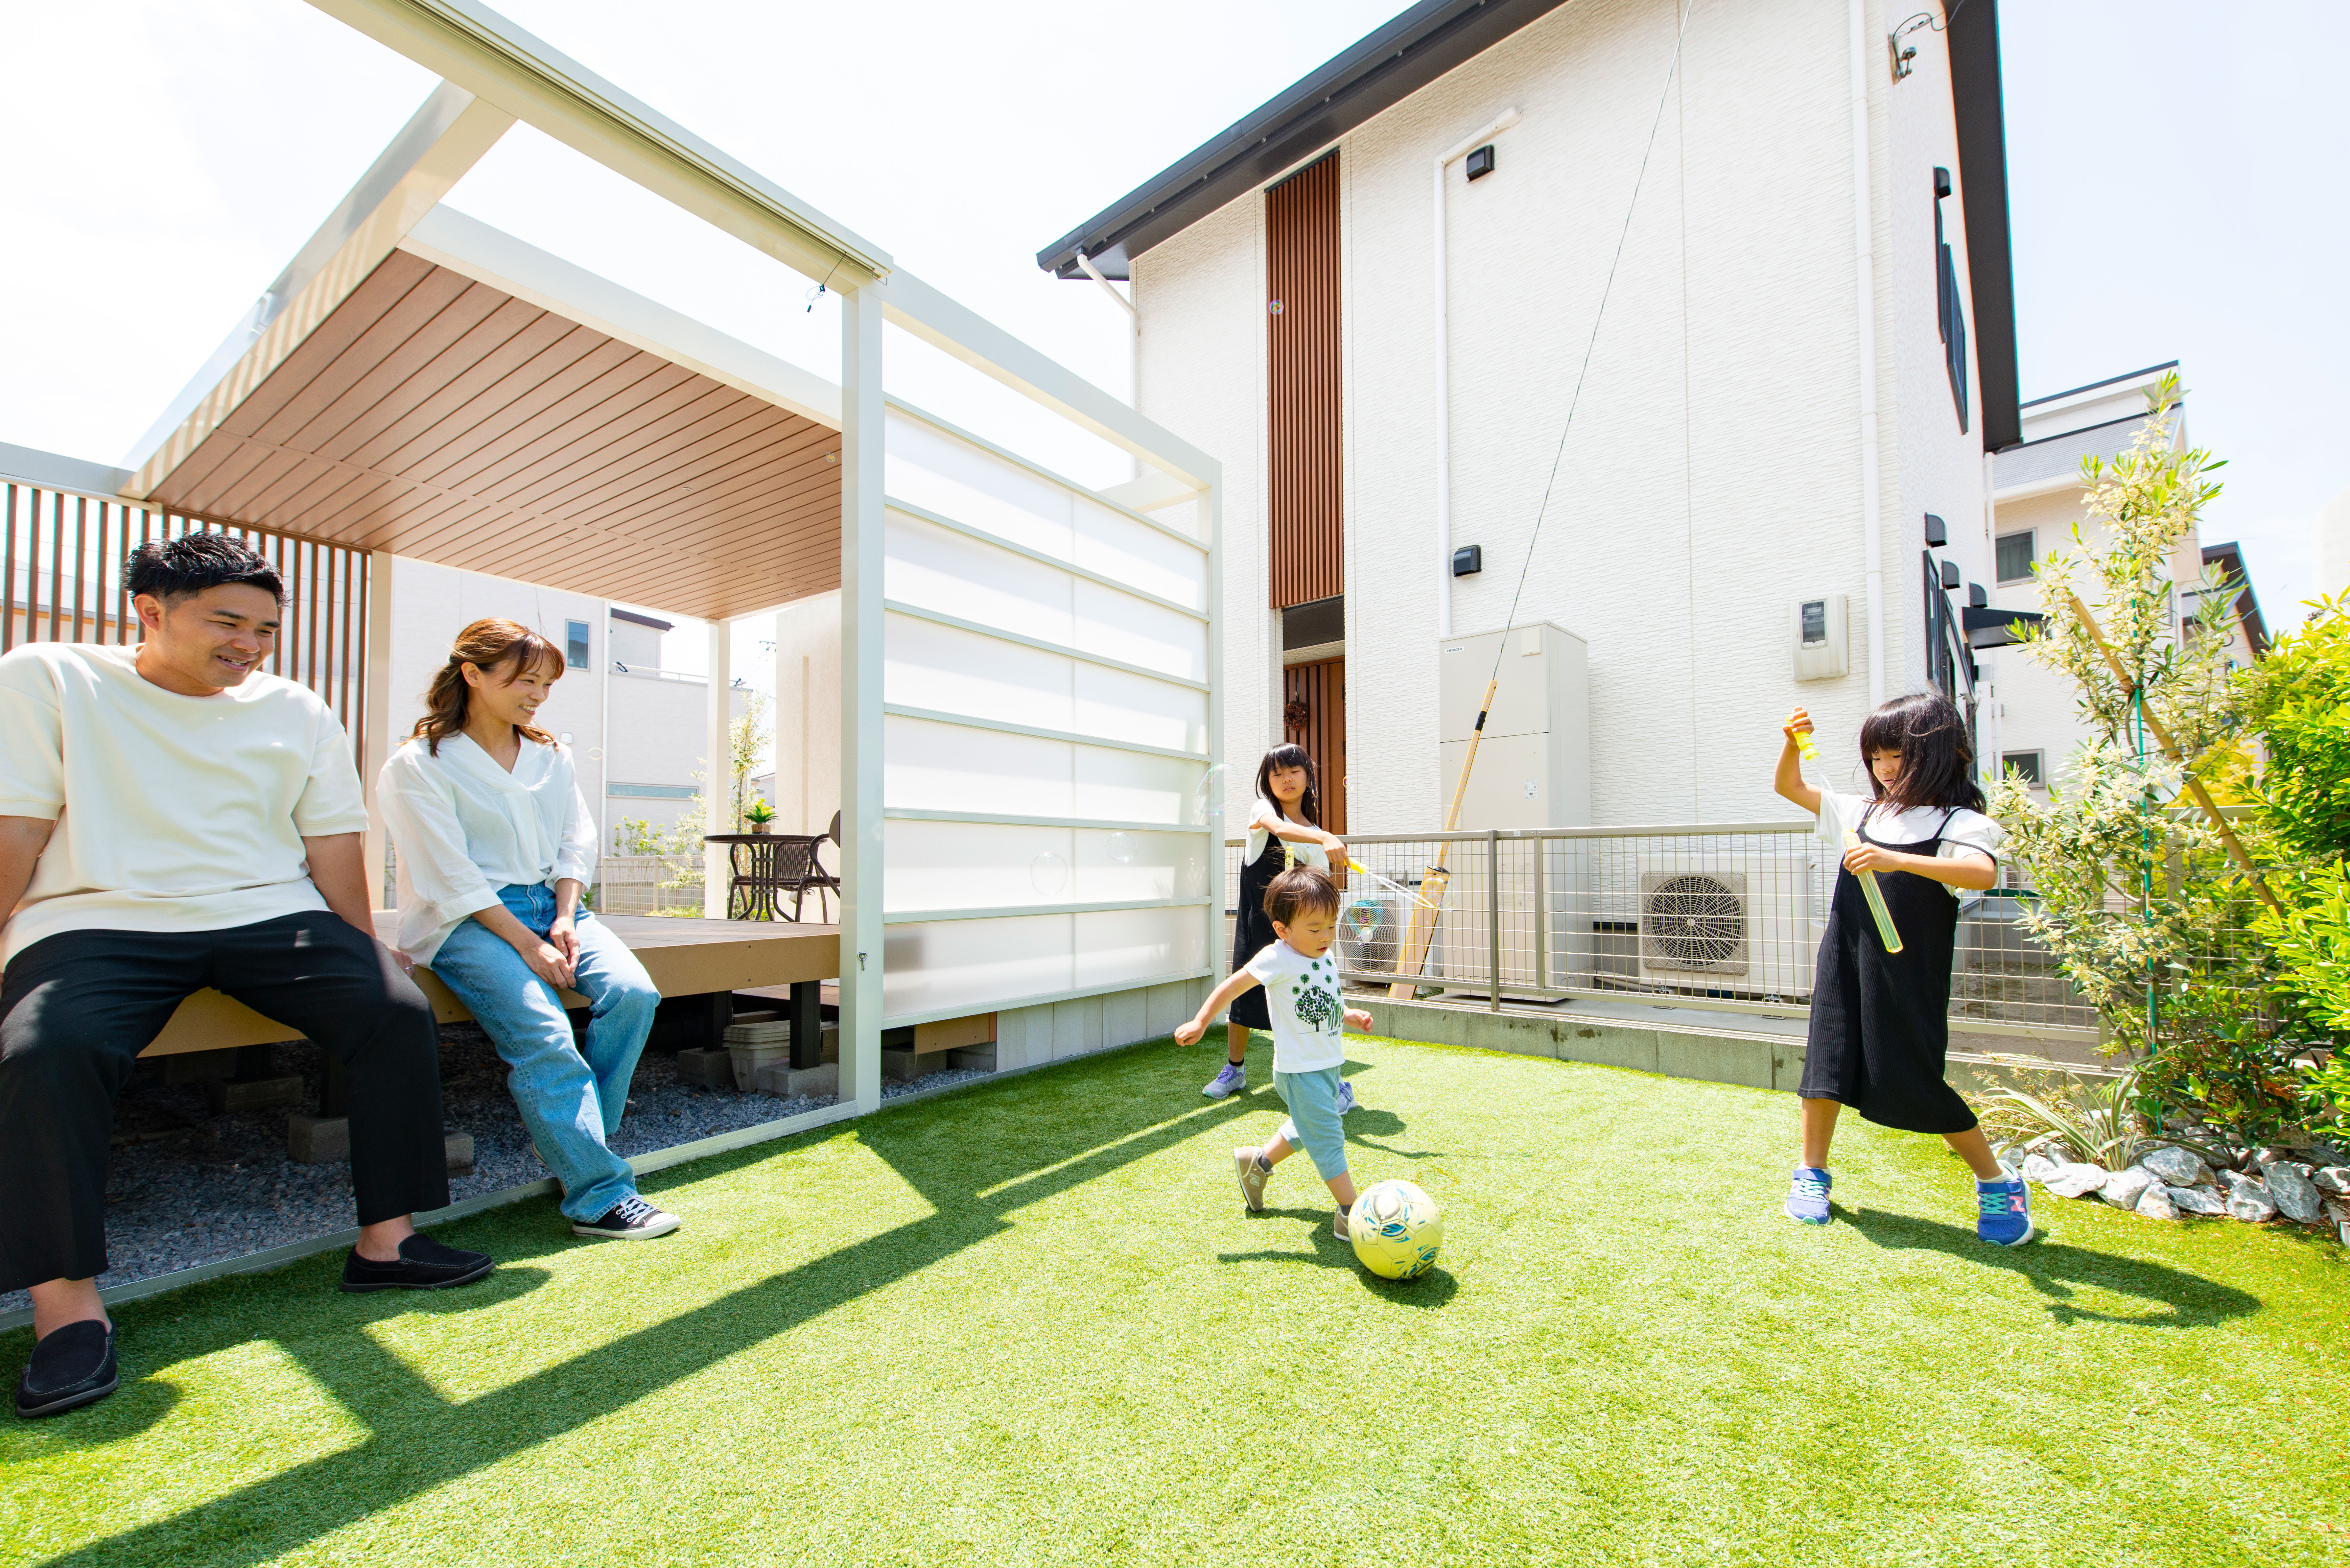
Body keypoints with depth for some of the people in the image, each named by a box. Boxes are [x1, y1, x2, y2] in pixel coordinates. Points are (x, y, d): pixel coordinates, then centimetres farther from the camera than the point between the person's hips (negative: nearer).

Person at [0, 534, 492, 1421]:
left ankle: (384, 1243, -10)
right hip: (98, 922, -1)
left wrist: (362, 968, 3)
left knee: (400, 1012, -20)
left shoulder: (299, 713, 11)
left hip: (271, 915, 2)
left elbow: (333, 845, 8)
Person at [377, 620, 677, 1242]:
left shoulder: (552, 756, 15)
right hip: (467, 922, -5)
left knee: (634, 993, -21)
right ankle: (599, 1194, -21)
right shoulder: (417, 765, -3)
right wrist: (528, 945, -16)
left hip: (552, 904, 5)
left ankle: (573, 1142, -4)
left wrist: (565, 920, -4)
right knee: (542, 1033, -27)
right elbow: (452, 878, -10)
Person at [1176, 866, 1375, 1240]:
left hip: (1329, 1065, 9)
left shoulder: (1326, 957, 5)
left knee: (1308, 1128, 24)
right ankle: (1350, 1214, 6)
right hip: (1300, 1071, -9)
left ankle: (1258, 1162, 42)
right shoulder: (1277, 958, -20)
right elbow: (1233, 986, -13)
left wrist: (1348, 1015, 6)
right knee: (1327, 1138, -5)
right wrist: (1201, 1022, -11)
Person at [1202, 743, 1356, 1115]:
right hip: (1255, 925, 0)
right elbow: (1279, 828, -30)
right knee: (1242, 995, 12)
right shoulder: (1262, 808, -5)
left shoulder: (1314, 834, 2)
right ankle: (1235, 1069, 34)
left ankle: (1335, 1083, 6)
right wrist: (1326, 838, -45)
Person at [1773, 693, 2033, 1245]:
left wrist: (1896, 860, -38)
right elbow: (1789, 787, 16)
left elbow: (1983, 871, -26)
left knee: (1915, 1082, 2)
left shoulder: (1960, 822, -6)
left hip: (1909, 973, -4)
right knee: (1828, 1058, 5)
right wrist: (1793, 743, -1)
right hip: (1844, 963, 4)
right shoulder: (1860, 812, 10)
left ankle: (1998, 1183, 26)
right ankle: (1812, 1172, 19)